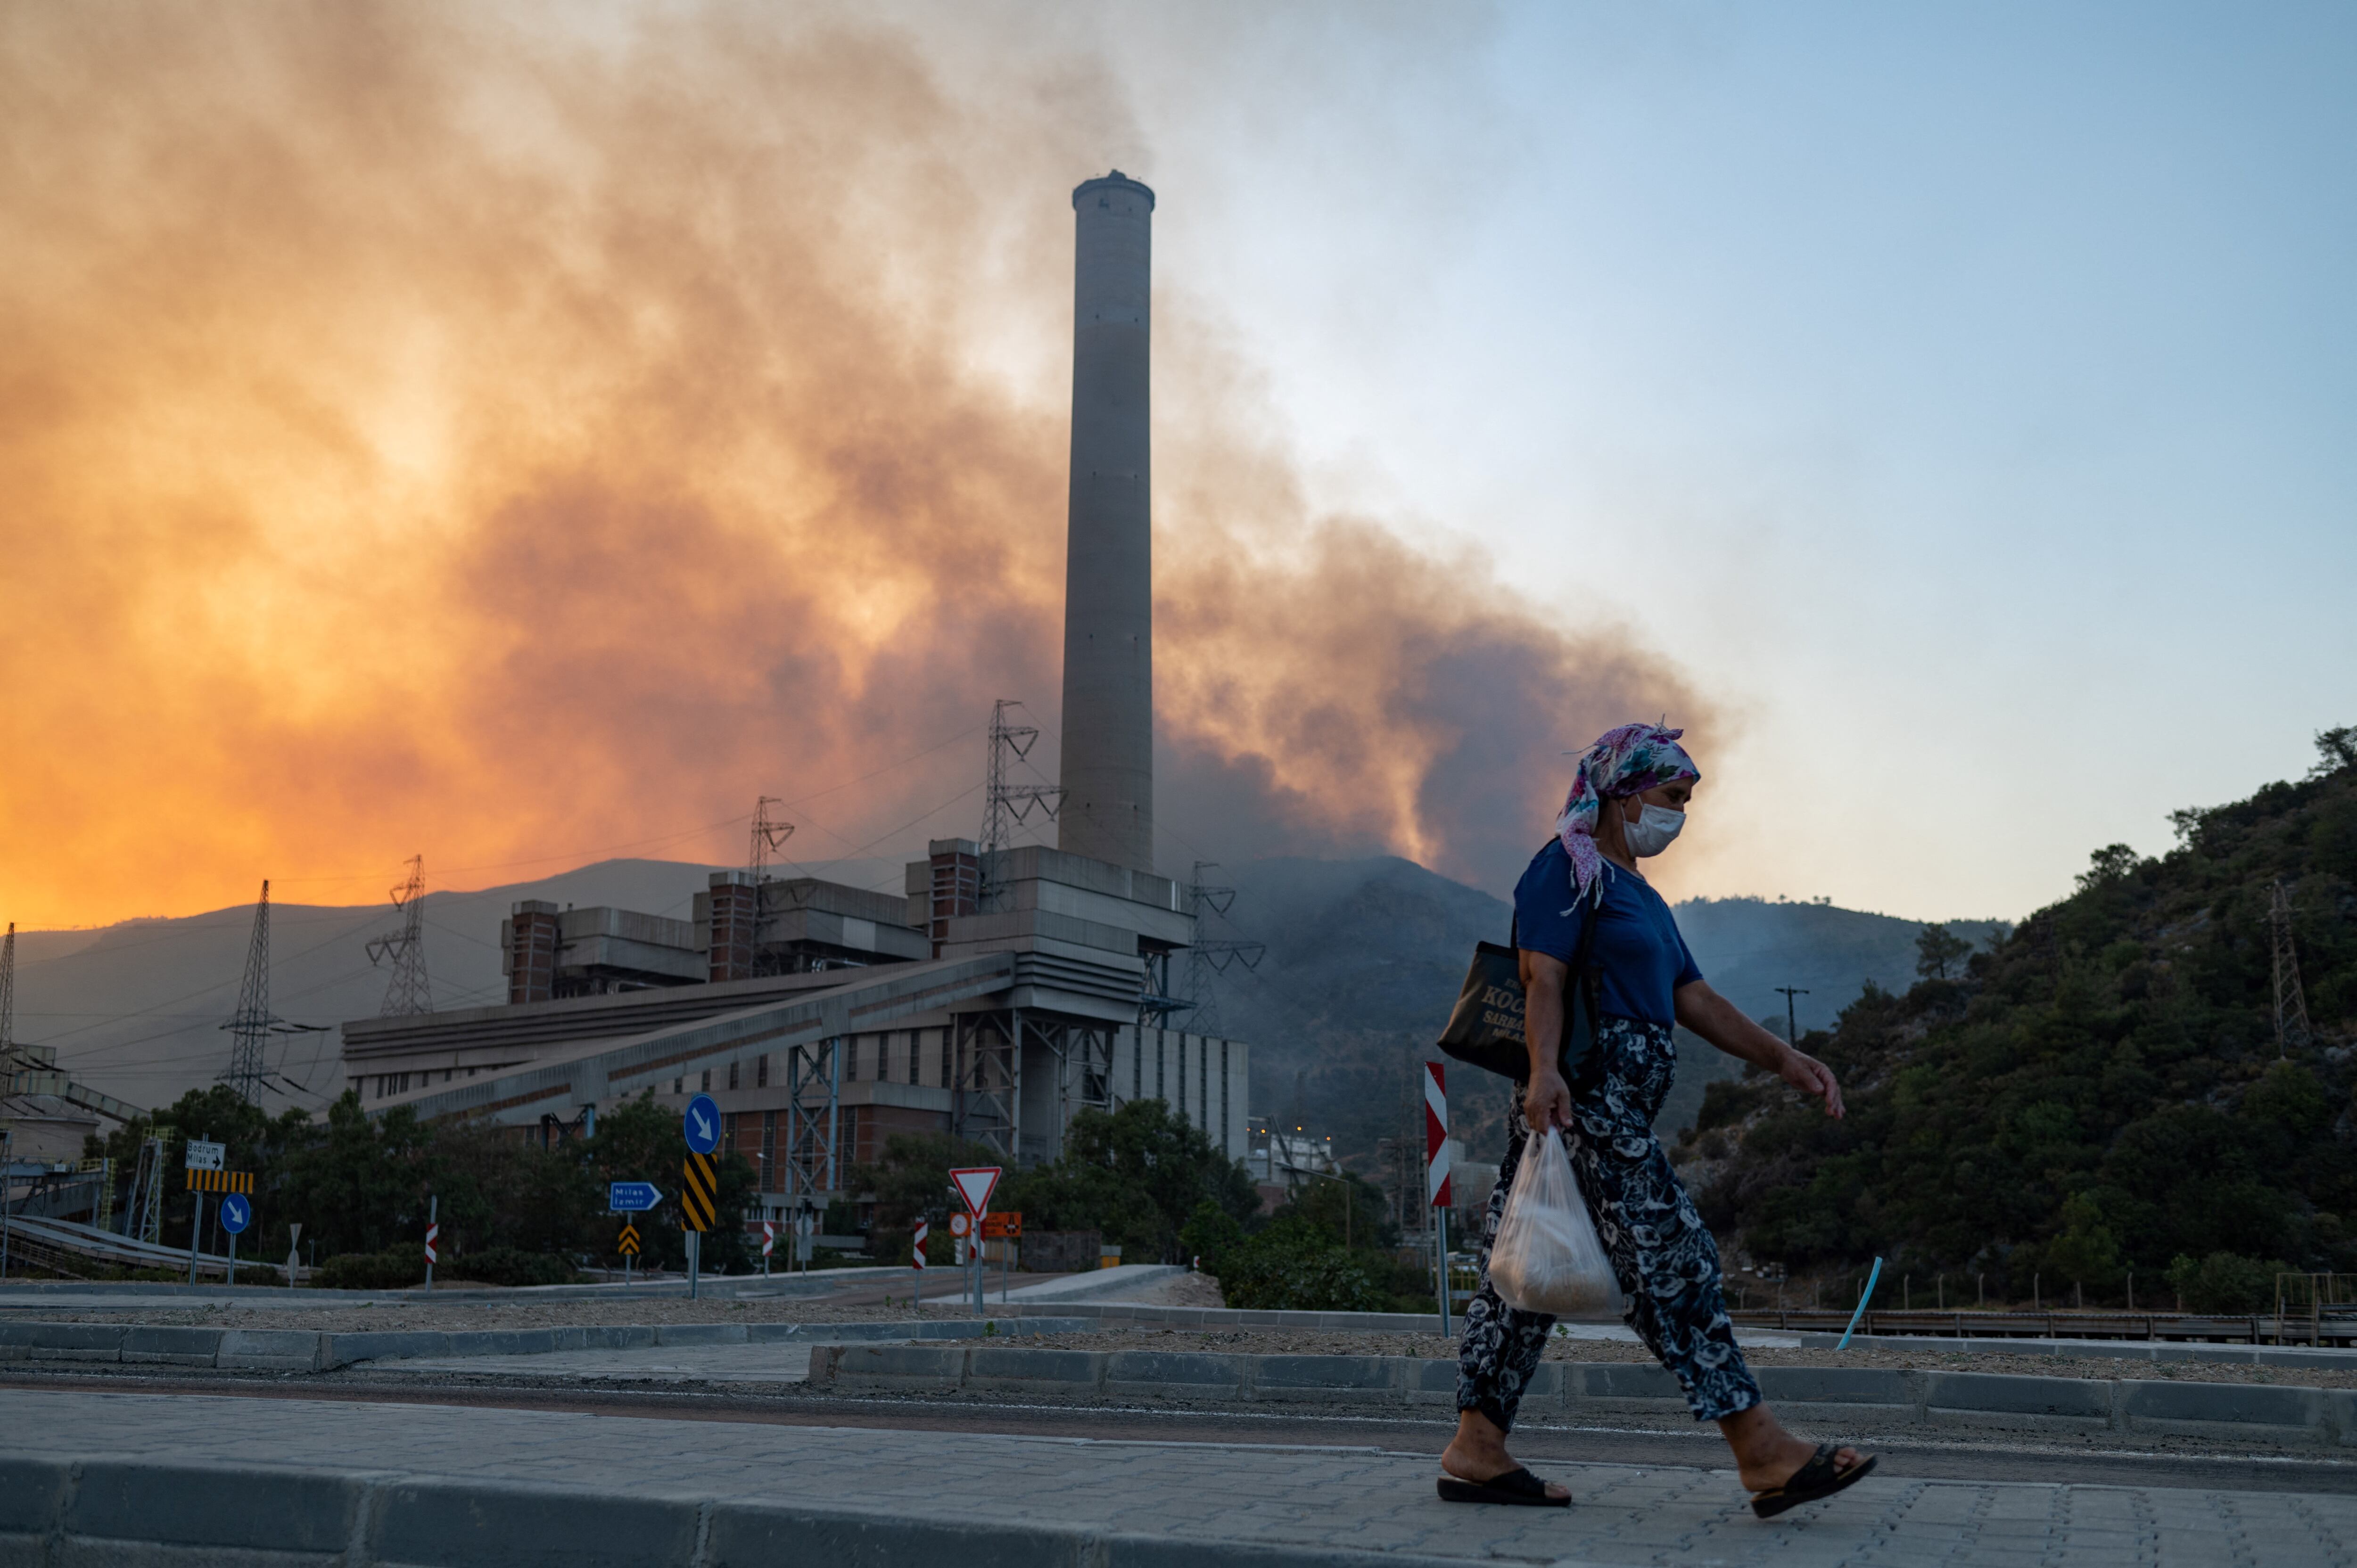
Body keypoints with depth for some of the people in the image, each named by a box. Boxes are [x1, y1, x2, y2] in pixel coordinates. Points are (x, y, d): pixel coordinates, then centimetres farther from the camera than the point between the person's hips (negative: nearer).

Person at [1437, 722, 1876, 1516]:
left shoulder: (1639, 894, 26)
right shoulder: (1567, 866, -5)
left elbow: (1695, 998, 20)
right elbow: (1543, 977, -17)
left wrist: (1781, 1057, 10)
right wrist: (1545, 1071, -31)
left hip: (1621, 1105, 10)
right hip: (1585, 1093, -10)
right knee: (1671, 1258, -9)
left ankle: (1475, 1451, 10)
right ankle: (1763, 1452, -6)